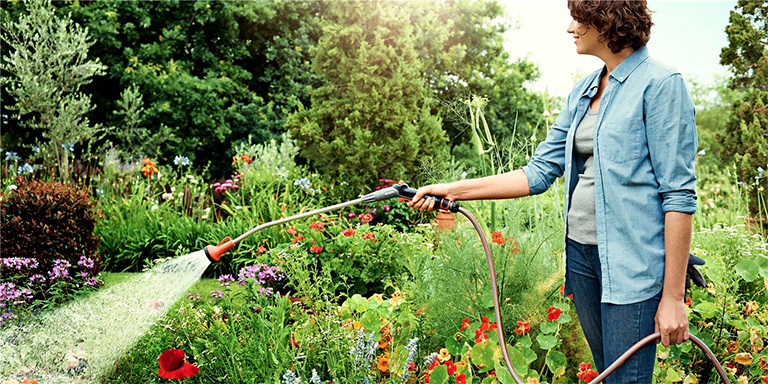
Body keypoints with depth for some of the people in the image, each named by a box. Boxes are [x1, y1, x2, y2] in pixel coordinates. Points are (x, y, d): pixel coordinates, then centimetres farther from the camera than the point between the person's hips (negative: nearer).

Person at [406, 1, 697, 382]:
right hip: (582, 252, 7)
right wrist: (453, 190, 9)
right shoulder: (583, 91, 13)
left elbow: (679, 194, -12)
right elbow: (539, 172, 13)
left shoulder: (660, 85, -10)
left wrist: (673, 297, -15)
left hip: (633, 261, -7)